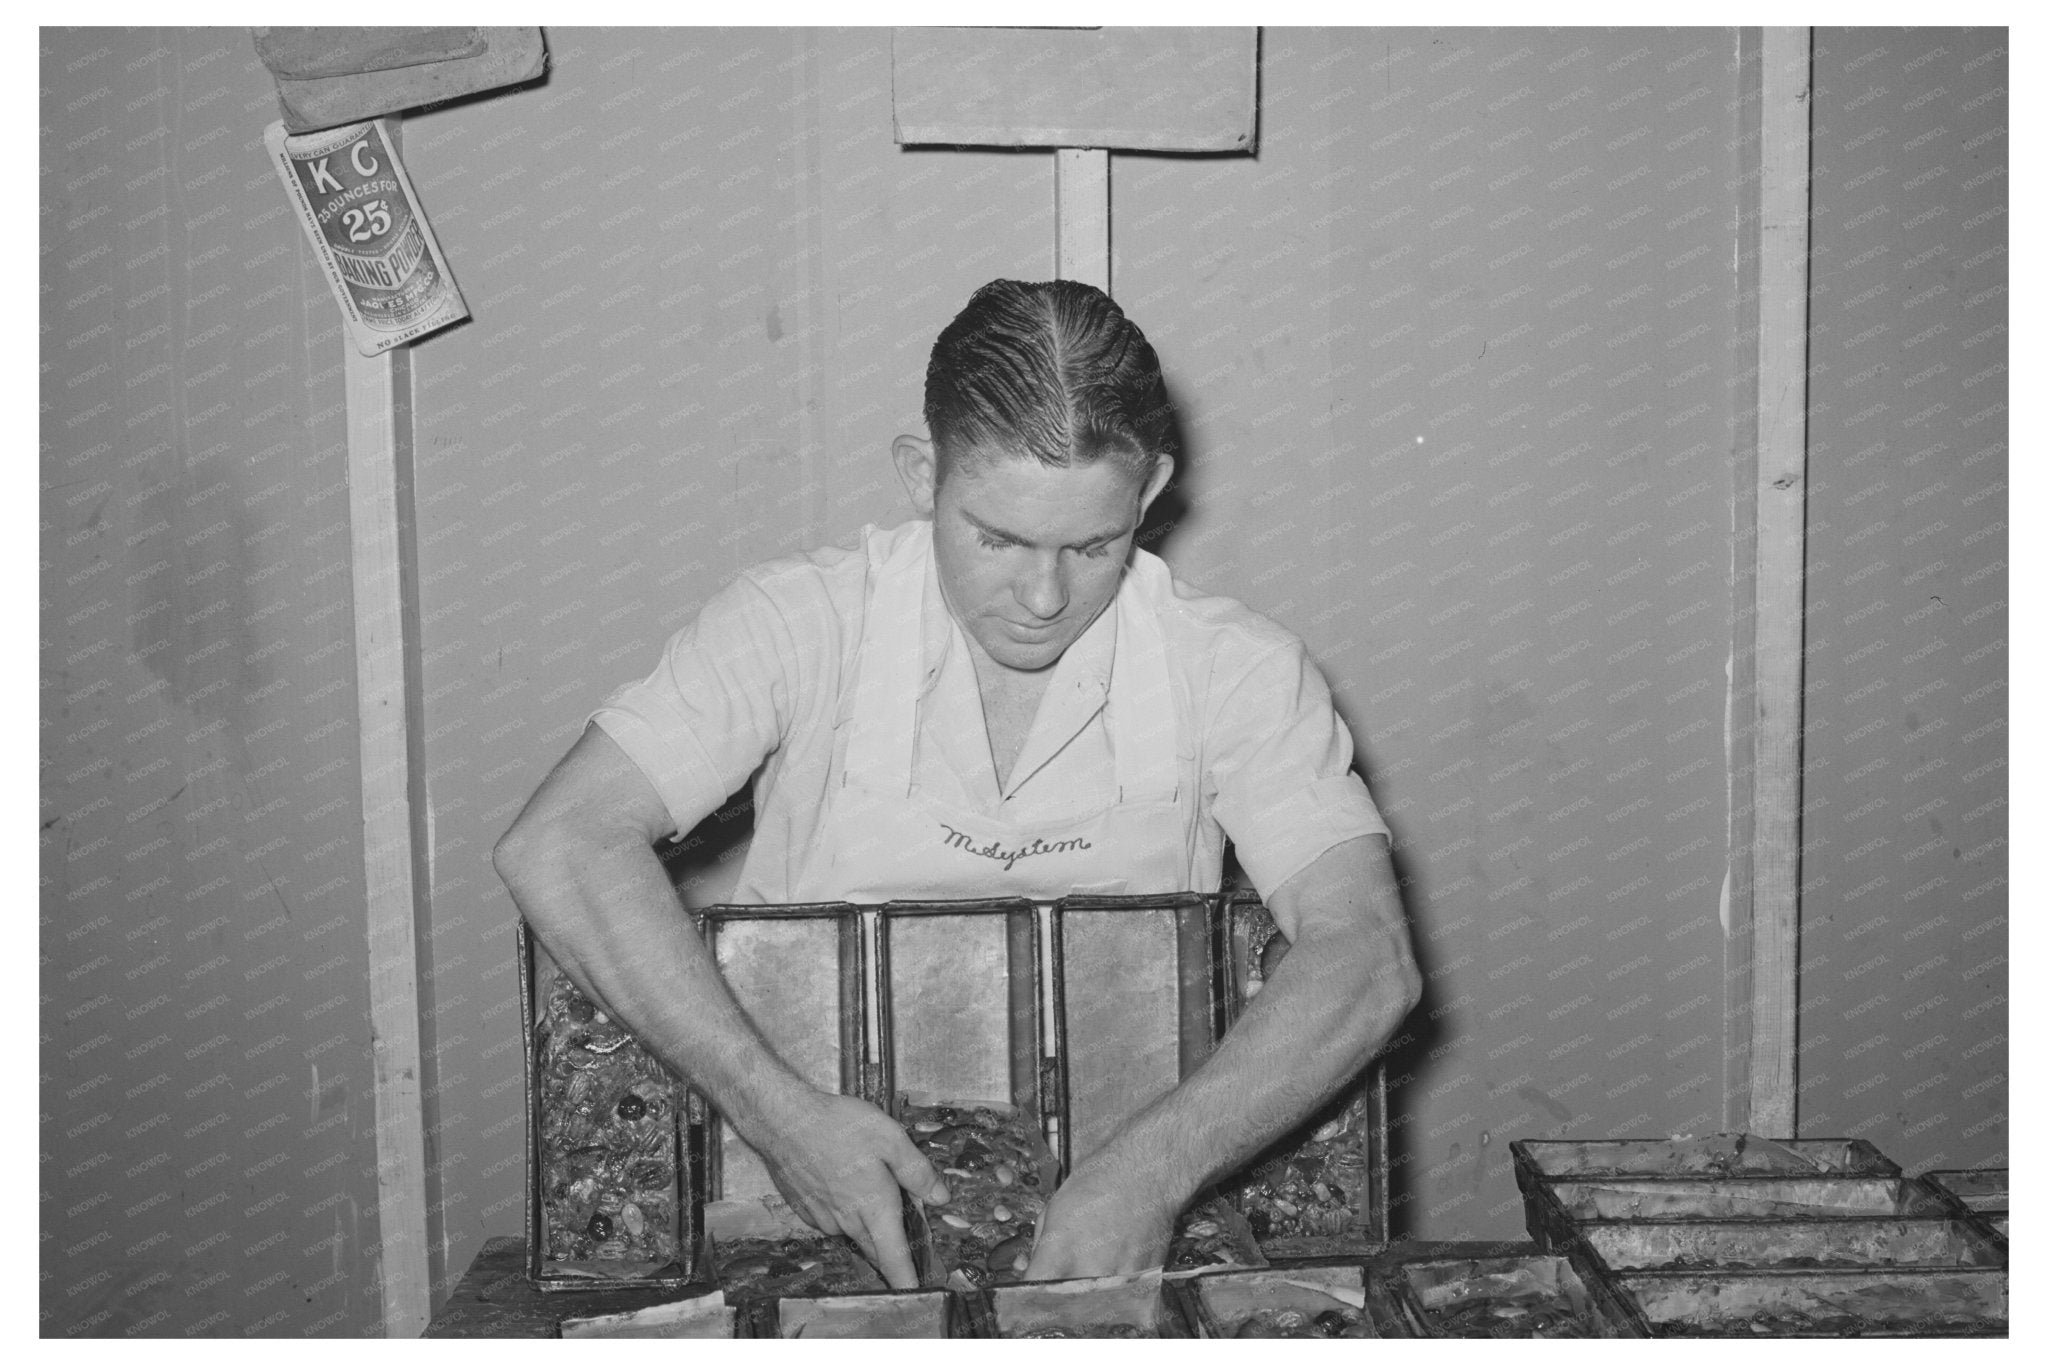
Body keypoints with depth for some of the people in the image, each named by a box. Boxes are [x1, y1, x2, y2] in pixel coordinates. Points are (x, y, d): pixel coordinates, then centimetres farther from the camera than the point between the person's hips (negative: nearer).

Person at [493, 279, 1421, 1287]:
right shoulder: (800, 626, -9)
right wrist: (779, 1111, -28)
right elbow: (558, 847, -19)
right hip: (825, 1205, -1)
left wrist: (1159, 1164, -31)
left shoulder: (1236, 672, -7)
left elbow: (1368, 960, -16)